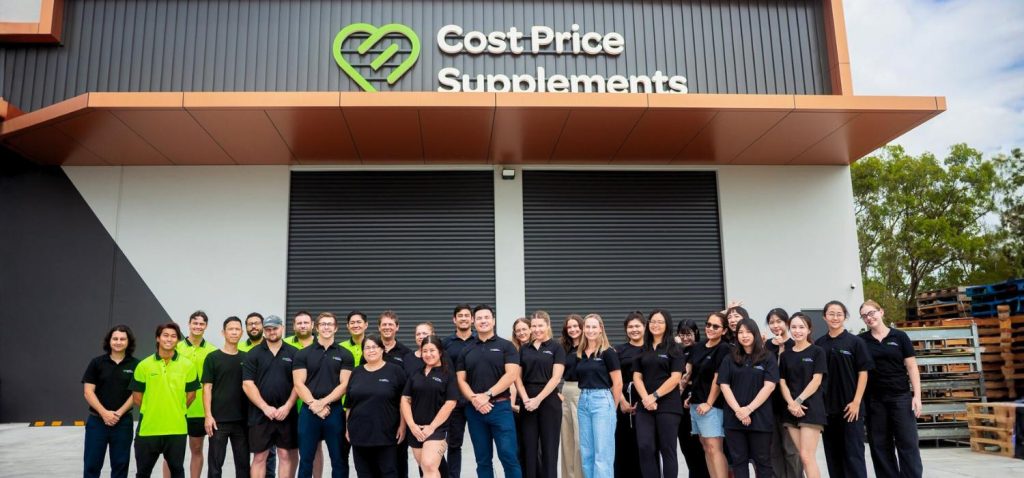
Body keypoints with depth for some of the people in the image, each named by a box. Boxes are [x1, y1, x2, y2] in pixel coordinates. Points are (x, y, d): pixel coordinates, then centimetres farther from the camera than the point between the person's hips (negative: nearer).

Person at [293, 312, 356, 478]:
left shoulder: (345, 355, 4)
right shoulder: (302, 354, 6)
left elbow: (344, 385, -3)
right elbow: (299, 384, -2)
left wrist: (323, 402, -14)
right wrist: (313, 404, -15)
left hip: (335, 411, 0)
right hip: (309, 411, 1)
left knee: (339, 460, 5)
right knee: (305, 459, 7)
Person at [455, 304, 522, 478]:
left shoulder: (506, 346, 2)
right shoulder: (466, 351, 11)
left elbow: (511, 375, -9)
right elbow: (461, 380, 7)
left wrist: (487, 395, -15)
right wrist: (474, 399, -11)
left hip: (500, 407, -3)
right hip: (474, 410, 4)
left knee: (508, 456, -6)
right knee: (483, 460, 9)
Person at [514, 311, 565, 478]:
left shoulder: (556, 347, -1)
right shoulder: (524, 349, 10)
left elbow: (556, 378, -9)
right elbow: (517, 377, 7)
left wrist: (538, 399, -15)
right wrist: (526, 399, -9)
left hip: (549, 401, -3)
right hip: (527, 403, 4)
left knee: (549, 447, 1)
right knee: (529, 447, 6)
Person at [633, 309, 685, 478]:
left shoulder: (674, 349, 1)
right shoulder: (643, 350, 14)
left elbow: (675, 378, -8)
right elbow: (637, 377, 7)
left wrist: (654, 396, -13)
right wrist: (646, 398, -9)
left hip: (668, 406, -4)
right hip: (645, 406, 4)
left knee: (667, 450, 1)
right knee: (645, 448, -4)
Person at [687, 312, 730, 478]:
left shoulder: (723, 349, -9)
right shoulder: (698, 347, 13)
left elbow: (718, 379, -13)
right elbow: (688, 372, 16)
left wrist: (709, 403, -14)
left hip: (712, 405, -7)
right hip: (695, 403, 8)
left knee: (714, 448, -12)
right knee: (706, 448, 9)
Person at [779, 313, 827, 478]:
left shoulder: (817, 352, 0)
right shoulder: (785, 355, 13)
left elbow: (816, 380, -8)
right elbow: (782, 382, 8)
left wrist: (799, 400, -15)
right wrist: (791, 403, -8)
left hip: (811, 408, -5)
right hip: (791, 411, 5)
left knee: (807, 457, -10)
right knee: (803, 456, 5)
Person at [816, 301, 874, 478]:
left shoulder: (855, 342, -2)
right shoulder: (819, 344, 6)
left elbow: (863, 373, -4)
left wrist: (856, 402, -11)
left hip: (850, 406, -3)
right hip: (826, 407, 4)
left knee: (853, 453, 0)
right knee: (833, 453, 10)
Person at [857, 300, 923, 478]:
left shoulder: (899, 336, 2)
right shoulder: (860, 341, 3)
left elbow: (912, 367, 2)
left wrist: (917, 396, -5)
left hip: (901, 397, -1)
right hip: (873, 400, 1)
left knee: (908, 444, -1)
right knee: (880, 446, 6)